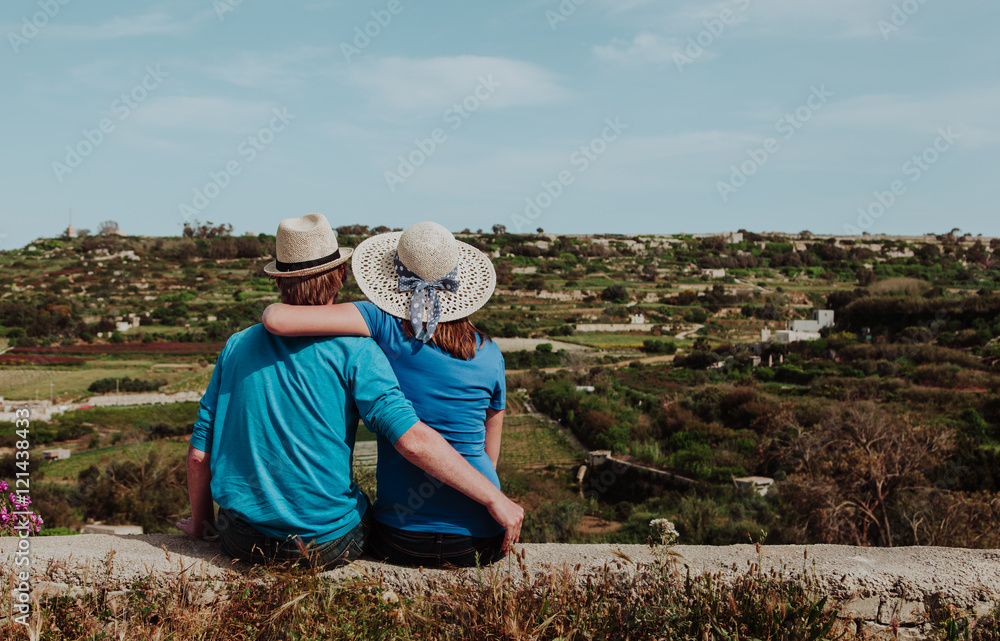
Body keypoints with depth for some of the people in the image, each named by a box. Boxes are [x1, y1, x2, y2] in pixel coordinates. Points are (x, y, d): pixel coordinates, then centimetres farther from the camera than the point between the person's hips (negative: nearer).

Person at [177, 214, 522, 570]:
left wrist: (200, 522, 21)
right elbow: (413, 440, -22)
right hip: (328, 546, -3)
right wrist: (495, 499, -16)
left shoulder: (237, 345, 0)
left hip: (244, 542, 4)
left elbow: (199, 453, 4)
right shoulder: (352, 350, -13)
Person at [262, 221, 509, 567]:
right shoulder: (489, 353, -3)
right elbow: (489, 451, 7)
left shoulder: (385, 325, -11)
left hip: (402, 537, -1)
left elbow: (277, 320, -21)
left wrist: (274, 309, 2)